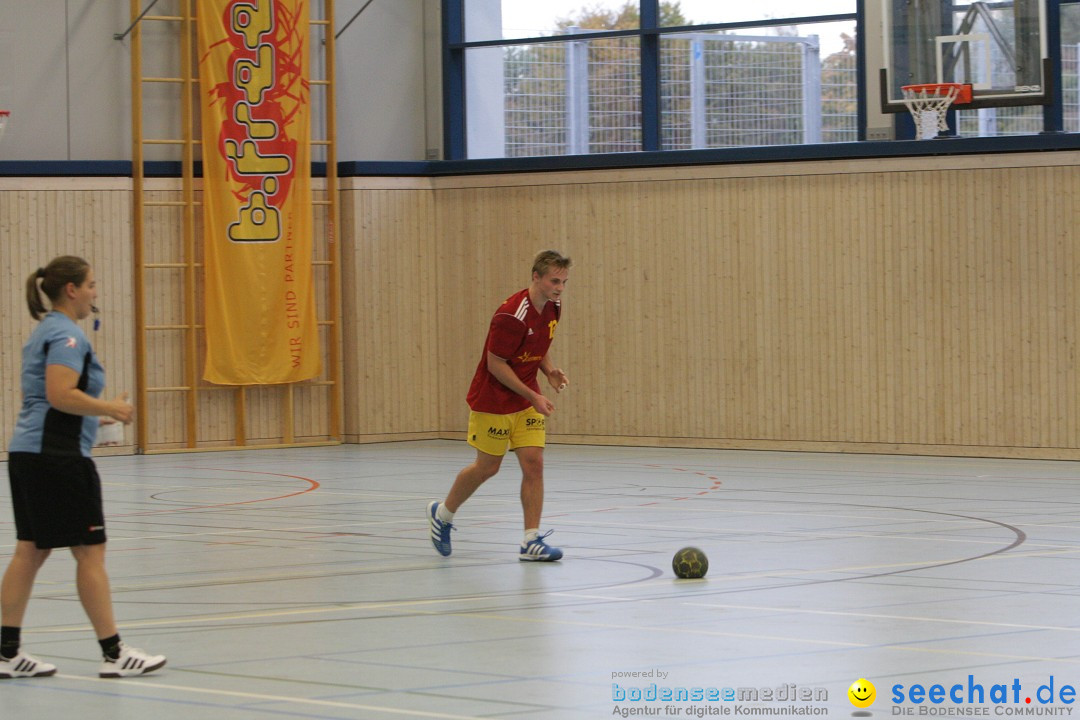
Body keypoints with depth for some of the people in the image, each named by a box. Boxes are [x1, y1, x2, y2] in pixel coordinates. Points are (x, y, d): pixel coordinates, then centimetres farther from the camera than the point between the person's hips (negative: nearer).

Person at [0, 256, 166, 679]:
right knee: (89, 552, -4)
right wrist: (110, 409, -14)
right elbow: (61, 395, -25)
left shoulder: (45, 332, 18)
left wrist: (99, 412, 19)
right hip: (58, 457, -10)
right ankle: (113, 653, -1)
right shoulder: (66, 335, -13)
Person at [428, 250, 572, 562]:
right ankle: (442, 514, 31)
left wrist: (550, 371, -2)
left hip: (527, 401, 7)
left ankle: (532, 541, -3)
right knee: (487, 467, 6)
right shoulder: (512, 314, -26)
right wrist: (533, 396, -22)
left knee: (533, 464, -4)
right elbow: (495, 363, -22)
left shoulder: (553, 308, 0)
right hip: (493, 401, -7)